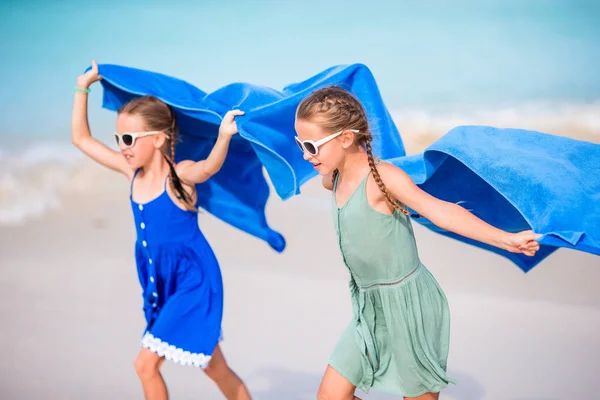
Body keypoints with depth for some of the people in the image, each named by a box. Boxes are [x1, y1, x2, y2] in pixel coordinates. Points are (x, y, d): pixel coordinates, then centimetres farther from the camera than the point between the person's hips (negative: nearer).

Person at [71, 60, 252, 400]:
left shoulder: (179, 174, -17)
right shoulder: (132, 171, 0)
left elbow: (209, 167, -40)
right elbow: (82, 139, 8)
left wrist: (224, 137, -60)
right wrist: (83, 88, 6)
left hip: (194, 285, -7)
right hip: (162, 287, 7)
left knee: (146, 363, -4)